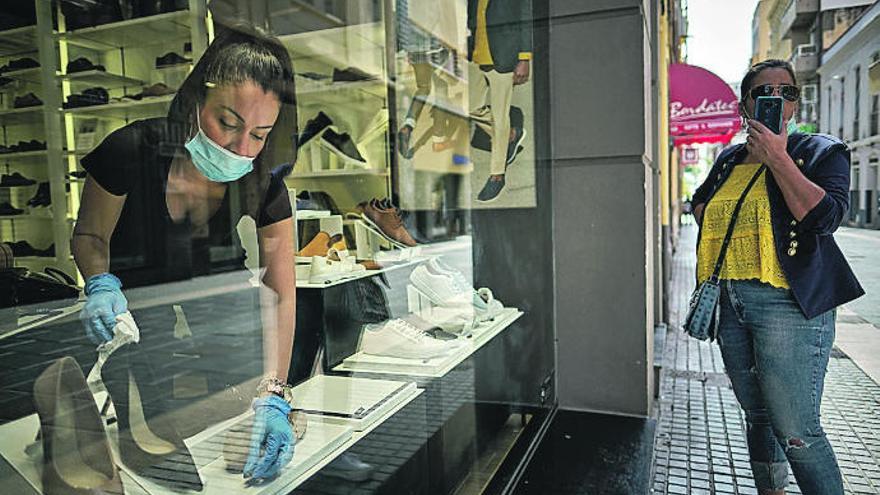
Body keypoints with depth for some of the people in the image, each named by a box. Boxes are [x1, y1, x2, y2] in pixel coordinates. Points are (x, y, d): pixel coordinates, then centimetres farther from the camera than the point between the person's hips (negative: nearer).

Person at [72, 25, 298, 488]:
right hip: (137, 292, -1)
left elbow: (280, 293, -20)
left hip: (217, 289, 1)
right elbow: (90, 236, -7)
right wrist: (101, 284, -30)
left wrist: (272, 394, -29)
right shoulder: (130, 150, -26)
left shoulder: (263, 181, -22)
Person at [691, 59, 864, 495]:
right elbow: (699, 203, 31)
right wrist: (717, 223, 10)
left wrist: (777, 158, -17)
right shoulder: (729, 160, 15)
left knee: (797, 433, -7)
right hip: (730, 304, 6)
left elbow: (825, 215, -17)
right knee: (758, 417, 17)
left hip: (788, 305, -6)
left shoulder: (820, 151, 0)